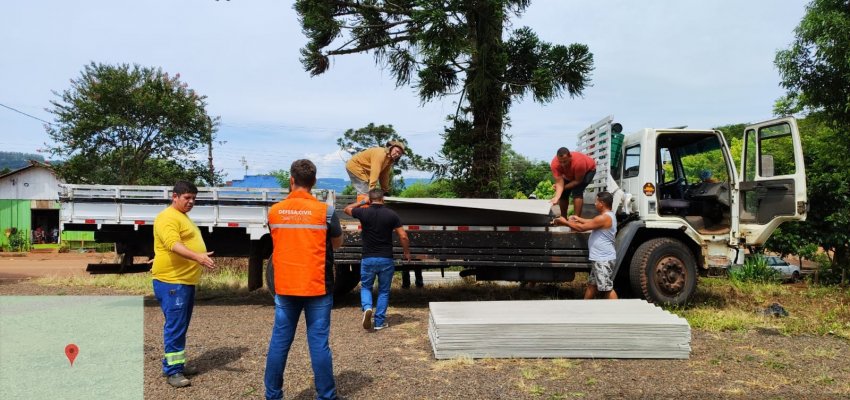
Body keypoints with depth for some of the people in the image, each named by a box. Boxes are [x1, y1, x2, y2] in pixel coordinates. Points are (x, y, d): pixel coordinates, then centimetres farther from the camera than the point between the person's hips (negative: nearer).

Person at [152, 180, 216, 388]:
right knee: (175, 326, -7)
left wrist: (200, 257, 27)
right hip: (172, 281, -10)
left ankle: (176, 364, 25)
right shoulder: (168, 217, -14)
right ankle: (172, 371, -2)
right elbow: (173, 245, -30)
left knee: (181, 326, 15)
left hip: (186, 280, 10)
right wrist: (197, 256, -42)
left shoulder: (183, 217, 19)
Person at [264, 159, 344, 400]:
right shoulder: (325, 211, -8)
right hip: (317, 287, -2)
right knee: (319, 343, 2)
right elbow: (337, 244, 6)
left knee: (279, 341, 10)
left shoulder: (274, 211, 0)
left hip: (284, 287, 3)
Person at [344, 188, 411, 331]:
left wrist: (362, 202, 26)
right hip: (386, 259, 0)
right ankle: (379, 322, 12)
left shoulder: (364, 212, -5)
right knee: (383, 291, 13)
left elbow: (347, 209, 15)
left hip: (368, 259, 0)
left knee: (366, 287, 18)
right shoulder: (391, 214, -5)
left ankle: (367, 308, -9)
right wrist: (407, 252, 9)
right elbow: (403, 236, -6)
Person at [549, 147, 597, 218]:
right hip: (570, 173, 5)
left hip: (588, 170, -4)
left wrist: (563, 187, -26)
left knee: (577, 192, -24)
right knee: (563, 193, -5)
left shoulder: (579, 162, -43)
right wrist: (557, 197, -49)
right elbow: (559, 182, -34)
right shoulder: (554, 164, -33)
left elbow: (578, 181, -29)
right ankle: (563, 218, 12)